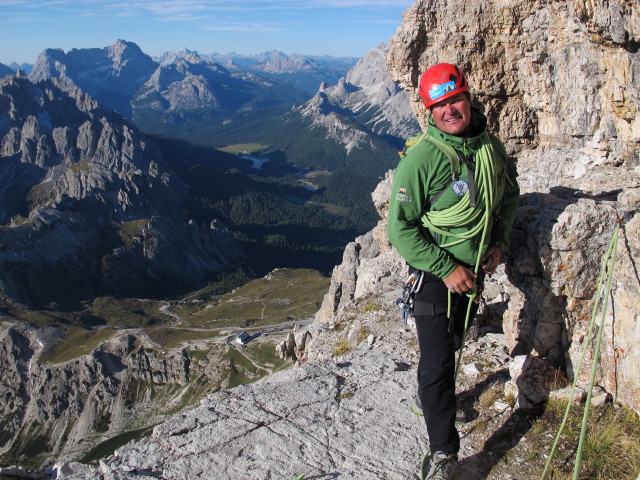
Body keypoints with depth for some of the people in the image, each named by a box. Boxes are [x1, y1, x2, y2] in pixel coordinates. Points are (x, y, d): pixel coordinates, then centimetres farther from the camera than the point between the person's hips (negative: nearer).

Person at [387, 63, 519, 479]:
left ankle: (437, 398, 52)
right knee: (437, 363, -3)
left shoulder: (491, 146, -4)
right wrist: (446, 269, -21)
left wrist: (499, 242, 1)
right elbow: (400, 228, -20)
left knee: (454, 345, 25)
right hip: (436, 274, -6)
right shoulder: (421, 159, -23)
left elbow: (510, 194, 14)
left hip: (475, 270, 6)